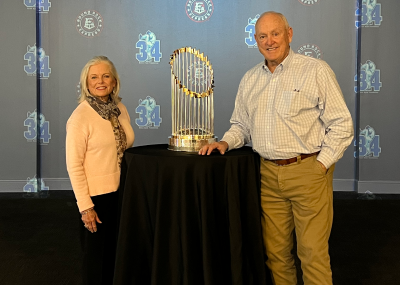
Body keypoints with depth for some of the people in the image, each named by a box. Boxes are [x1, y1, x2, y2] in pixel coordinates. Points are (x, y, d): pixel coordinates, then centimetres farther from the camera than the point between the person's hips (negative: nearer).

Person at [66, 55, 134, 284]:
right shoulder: (80, 116, -13)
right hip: (97, 195, -5)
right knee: (97, 253, 10)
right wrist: (85, 205, -15)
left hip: (122, 192, 6)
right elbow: (74, 165, -14)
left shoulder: (120, 109, 4)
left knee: (117, 250, 16)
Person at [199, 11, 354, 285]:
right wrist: (225, 143, 2)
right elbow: (241, 125, 22)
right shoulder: (250, 80, 13)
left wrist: (320, 165, -10)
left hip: (308, 172, -4)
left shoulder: (316, 71, -3)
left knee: (313, 253, -2)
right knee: (276, 252, 10)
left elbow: (341, 125, -5)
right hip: (269, 175, 5)